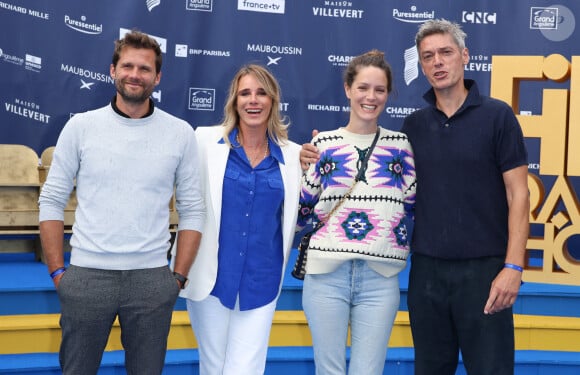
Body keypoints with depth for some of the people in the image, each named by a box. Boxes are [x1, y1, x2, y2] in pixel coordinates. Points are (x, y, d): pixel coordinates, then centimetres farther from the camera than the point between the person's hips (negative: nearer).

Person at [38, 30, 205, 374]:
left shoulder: (181, 133, 2)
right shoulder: (80, 127, 1)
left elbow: (193, 210, 5)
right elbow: (52, 202, 4)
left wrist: (178, 277, 0)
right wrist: (57, 271, -1)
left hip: (151, 279, 0)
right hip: (86, 276, 0)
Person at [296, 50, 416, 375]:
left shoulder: (401, 144, 7)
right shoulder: (323, 144, 5)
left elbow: (414, 208, 10)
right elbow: (301, 211, 7)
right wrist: (301, 169, -4)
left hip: (380, 278, 0)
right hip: (327, 274, 0)